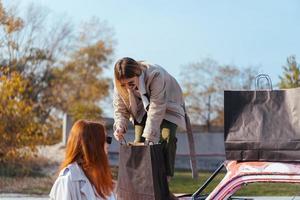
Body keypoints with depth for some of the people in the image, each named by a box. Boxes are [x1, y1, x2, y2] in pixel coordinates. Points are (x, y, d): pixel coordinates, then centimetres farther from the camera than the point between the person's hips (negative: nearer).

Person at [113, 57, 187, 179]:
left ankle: (165, 177, -17)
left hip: (167, 106, -4)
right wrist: (120, 127, -32)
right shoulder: (119, 85, -26)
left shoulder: (155, 76, -41)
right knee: (138, 141, -7)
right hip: (142, 110, 4)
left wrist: (149, 137, -38)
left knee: (166, 138, -22)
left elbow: (156, 109, -38)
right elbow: (120, 109, -12)